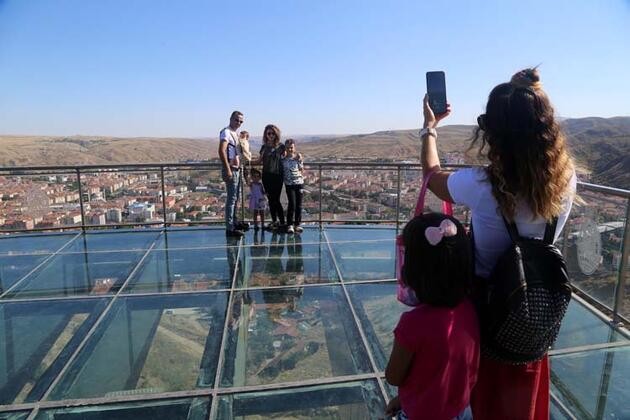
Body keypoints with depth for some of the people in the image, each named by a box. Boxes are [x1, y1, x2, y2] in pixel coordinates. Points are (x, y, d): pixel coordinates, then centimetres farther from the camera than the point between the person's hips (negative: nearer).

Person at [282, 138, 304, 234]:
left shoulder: (298, 157, 2)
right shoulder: (283, 159, 0)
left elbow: (302, 171, 4)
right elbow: (282, 172, 5)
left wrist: (299, 161, -5)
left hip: (299, 183, 2)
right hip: (289, 184, -1)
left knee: (299, 204, 5)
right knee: (292, 204, -8)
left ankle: (297, 224, 16)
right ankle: (289, 225, 4)